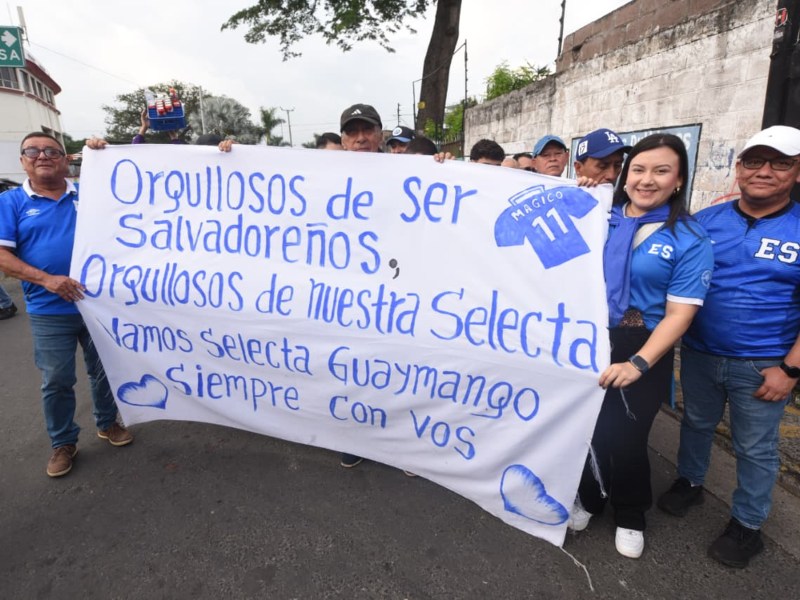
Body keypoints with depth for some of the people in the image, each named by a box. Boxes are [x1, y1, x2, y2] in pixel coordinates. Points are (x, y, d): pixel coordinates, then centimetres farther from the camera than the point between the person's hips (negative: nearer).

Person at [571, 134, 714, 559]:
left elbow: (679, 314, -11)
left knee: (625, 438, 9)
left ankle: (630, 514, 39)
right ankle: (589, 496, 42)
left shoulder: (689, 240, -7)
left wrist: (638, 363, -24)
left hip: (641, 349, -2)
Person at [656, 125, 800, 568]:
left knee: (755, 449, 13)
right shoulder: (705, 221, -2)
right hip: (698, 353, 3)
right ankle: (689, 482, 45)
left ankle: (747, 524, 32)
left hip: (762, 365, -2)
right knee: (696, 424, 21)